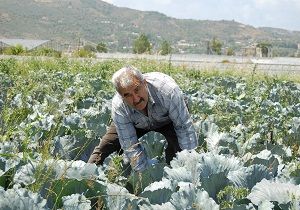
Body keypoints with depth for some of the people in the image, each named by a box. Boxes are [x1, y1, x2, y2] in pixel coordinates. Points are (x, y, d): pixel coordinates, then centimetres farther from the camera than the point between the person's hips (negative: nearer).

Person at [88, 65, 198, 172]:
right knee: (106, 146, -7)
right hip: (137, 124, 2)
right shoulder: (118, 107, -35)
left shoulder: (167, 90, -43)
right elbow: (130, 147, -28)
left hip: (167, 121, -1)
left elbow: (184, 127, -32)